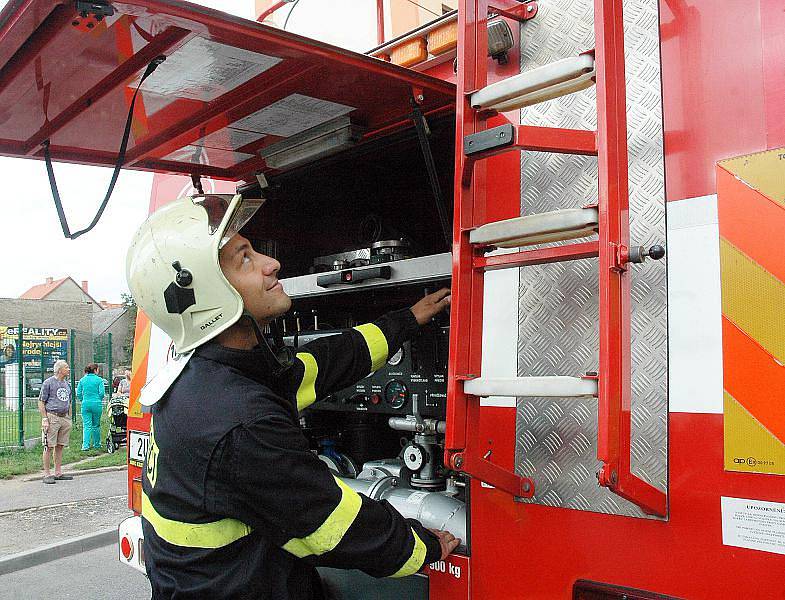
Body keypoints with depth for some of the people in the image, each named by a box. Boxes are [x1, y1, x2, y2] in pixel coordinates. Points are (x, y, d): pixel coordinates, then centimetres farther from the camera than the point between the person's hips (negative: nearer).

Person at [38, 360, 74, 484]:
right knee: (49, 446, -5)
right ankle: (47, 474, -1)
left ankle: (58, 472, 15)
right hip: (52, 416, -6)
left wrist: (69, 418, 17)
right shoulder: (48, 383, -4)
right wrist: (44, 419, -13)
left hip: (64, 417, 7)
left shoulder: (67, 384, 17)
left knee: (60, 446, 9)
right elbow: (41, 402, -6)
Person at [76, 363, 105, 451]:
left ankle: (85, 445, -9)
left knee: (86, 426, 1)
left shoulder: (82, 380, 6)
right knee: (96, 425, 11)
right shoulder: (99, 380, -4)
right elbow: (102, 393, -8)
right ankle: (97, 444, 21)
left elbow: (78, 393, 6)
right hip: (97, 404, -2)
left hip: (85, 404, 2)